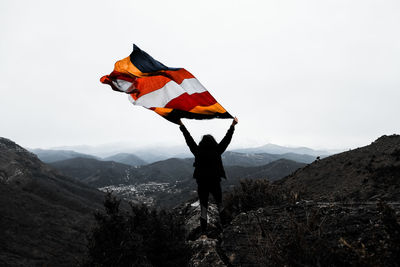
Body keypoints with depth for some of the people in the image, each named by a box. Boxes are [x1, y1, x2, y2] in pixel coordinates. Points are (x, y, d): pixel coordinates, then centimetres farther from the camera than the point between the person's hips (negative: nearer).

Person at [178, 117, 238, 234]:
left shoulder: (198, 151, -4)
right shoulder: (217, 150, -6)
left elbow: (188, 139, 4)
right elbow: (226, 139, 1)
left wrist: (181, 126, 13)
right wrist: (232, 126, 8)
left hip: (202, 183, 1)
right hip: (215, 182, -1)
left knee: (203, 207, 9)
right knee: (220, 204, 19)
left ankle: (203, 231, 8)